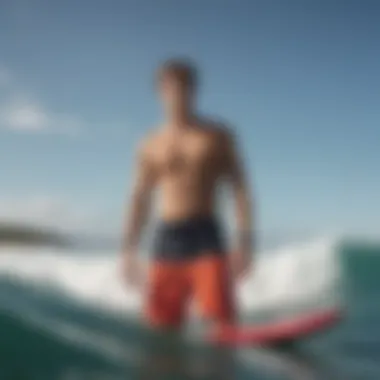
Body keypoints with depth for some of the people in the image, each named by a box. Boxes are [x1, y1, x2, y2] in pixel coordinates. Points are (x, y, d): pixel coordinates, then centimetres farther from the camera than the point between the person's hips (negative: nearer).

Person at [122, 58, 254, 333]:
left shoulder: (218, 136, 9)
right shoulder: (151, 146, 13)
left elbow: (240, 188, 4)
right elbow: (141, 200, 14)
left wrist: (245, 241, -7)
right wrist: (130, 250, 6)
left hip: (206, 236, -2)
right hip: (167, 238, 2)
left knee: (221, 318, -14)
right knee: (162, 327, 1)